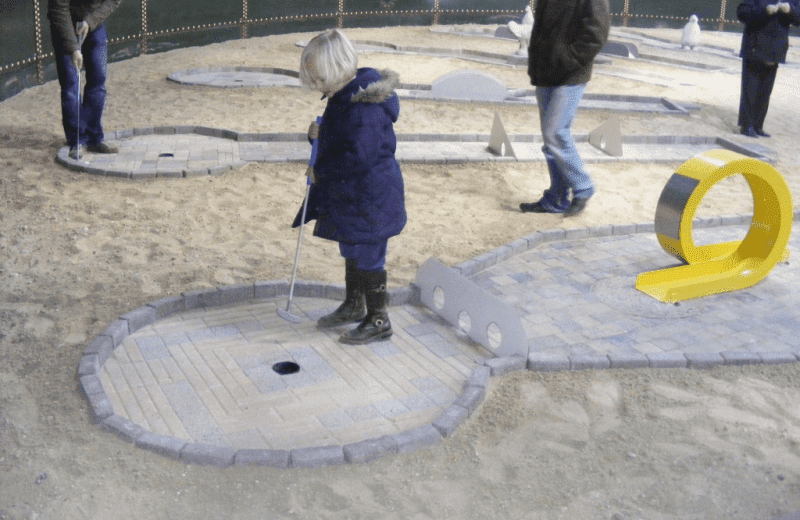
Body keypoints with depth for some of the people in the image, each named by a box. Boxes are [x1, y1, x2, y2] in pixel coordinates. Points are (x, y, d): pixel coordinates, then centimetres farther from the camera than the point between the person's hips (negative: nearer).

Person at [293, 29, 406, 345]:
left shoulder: (363, 106, -27)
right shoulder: (344, 95, 5)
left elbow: (360, 157, -30)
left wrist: (320, 170, -18)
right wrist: (321, 134, -3)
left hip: (369, 196, -10)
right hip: (348, 192, 10)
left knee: (366, 255, 2)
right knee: (351, 250, 22)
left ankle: (378, 320, 17)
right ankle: (353, 306, 40)